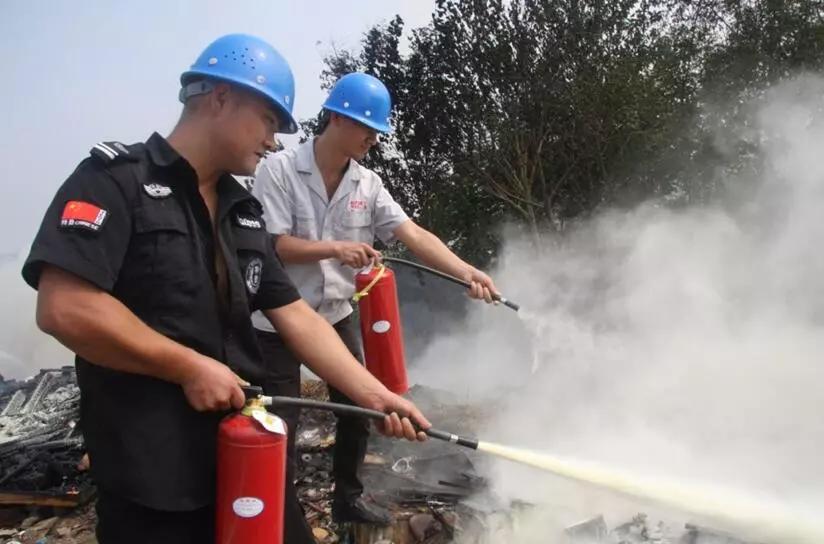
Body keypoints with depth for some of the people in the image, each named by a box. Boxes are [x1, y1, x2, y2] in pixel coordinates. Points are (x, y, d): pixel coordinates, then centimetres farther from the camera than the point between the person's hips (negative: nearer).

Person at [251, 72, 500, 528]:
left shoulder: (368, 184, -2)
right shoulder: (279, 170, -15)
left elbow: (415, 236, -12)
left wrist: (468, 273, -24)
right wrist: (335, 249, -29)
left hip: (336, 314, 5)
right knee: (281, 422, 3)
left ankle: (348, 495, 34)